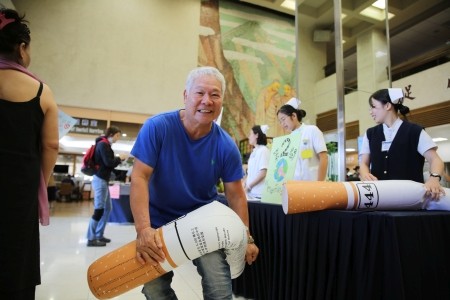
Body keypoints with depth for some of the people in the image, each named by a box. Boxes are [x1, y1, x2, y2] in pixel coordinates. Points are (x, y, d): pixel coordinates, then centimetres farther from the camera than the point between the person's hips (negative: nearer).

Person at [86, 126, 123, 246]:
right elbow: (108, 162, -17)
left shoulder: (105, 144, 20)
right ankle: (91, 239, -4)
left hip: (103, 180, 10)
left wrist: (117, 160, 4)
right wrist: (119, 159, -2)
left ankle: (99, 235, 19)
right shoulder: (103, 144, -9)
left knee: (108, 208, 12)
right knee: (99, 210, -9)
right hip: (100, 180, -10)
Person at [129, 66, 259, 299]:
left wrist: (246, 238, -5)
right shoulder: (157, 127, -18)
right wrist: (143, 229, -29)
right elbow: (139, 178, -20)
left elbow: (235, 195, -5)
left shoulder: (226, 146, -12)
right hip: (159, 222, 0)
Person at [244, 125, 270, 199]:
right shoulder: (254, 152, 16)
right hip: (251, 192, 8)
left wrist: (249, 186, -13)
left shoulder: (263, 150, -9)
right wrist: (245, 185, 4)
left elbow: (263, 173, -17)